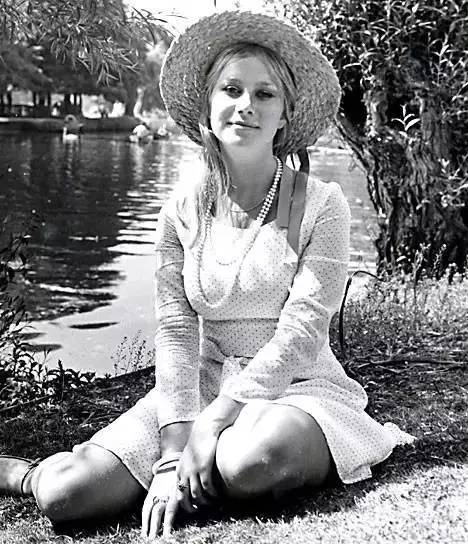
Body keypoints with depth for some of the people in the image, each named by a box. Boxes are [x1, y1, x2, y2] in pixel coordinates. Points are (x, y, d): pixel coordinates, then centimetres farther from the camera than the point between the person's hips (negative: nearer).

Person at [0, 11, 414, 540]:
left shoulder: (321, 205, -8)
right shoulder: (183, 210, 1)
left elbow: (300, 336, -13)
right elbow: (175, 333, -5)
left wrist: (214, 420, -21)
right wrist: (174, 450, -16)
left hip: (298, 388, -1)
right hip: (204, 387, 2)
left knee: (252, 461, -38)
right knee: (67, 495, -18)